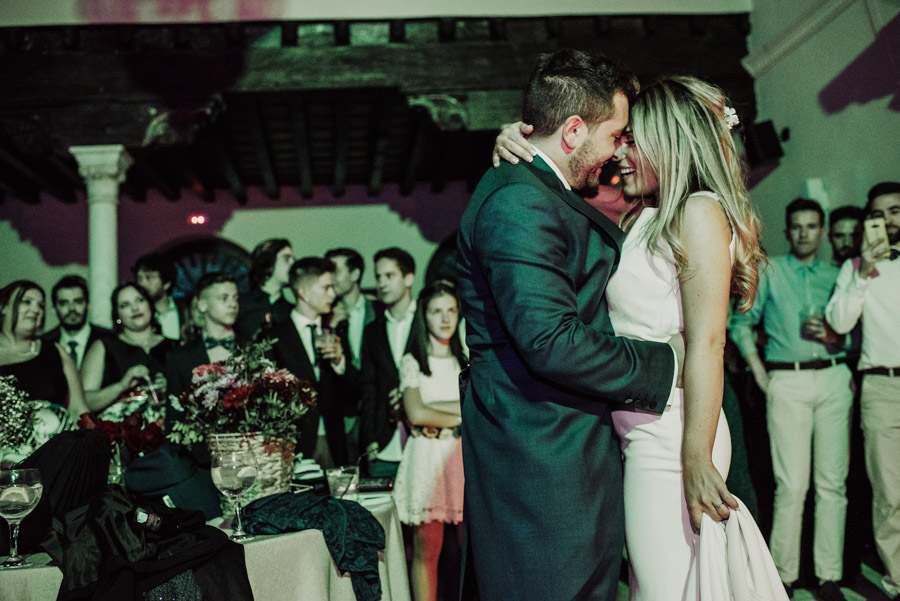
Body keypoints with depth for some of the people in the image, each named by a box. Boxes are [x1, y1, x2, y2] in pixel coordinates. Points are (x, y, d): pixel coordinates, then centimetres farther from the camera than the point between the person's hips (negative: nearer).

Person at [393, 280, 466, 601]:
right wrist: (462, 417, -1)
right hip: (427, 458, -2)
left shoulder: (468, 360, 16)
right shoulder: (412, 362, 7)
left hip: (466, 457, 2)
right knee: (426, 550, -2)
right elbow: (416, 414, -6)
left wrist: (436, 411, -6)